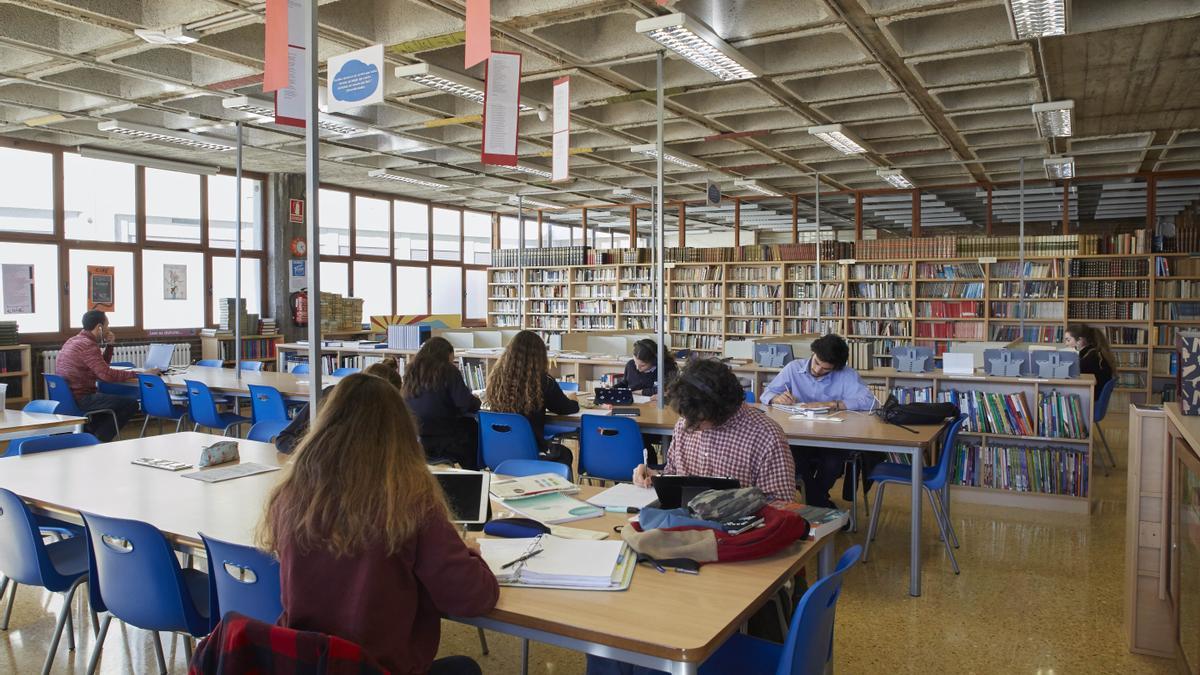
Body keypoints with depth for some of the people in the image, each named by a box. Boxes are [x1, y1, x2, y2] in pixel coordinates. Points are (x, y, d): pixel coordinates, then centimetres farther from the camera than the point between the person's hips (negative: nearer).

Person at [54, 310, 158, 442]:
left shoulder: (73, 341, 15)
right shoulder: (88, 345, -18)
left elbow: (101, 366, 22)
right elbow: (106, 374, -27)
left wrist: (109, 345, 9)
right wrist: (138, 374, -23)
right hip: (79, 400, -11)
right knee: (131, 403, -11)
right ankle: (99, 440, -1)